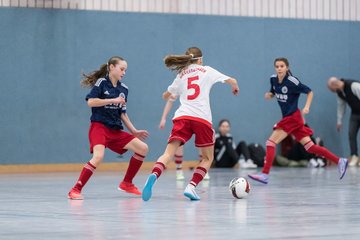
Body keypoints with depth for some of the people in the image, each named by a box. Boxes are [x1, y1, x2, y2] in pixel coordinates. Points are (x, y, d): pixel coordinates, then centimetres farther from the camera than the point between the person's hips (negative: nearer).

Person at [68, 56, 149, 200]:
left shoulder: (123, 89, 13)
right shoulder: (101, 82, -4)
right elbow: (90, 102, -16)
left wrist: (134, 131, 17)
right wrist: (113, 100, -17)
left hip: (115, 131, 7)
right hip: (99, 126, -7)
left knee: (142, 148, 0)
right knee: (98, 156, -30)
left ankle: (127, 183, 13)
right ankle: (75, 190, -23)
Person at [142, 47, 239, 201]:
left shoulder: (181, 75, 23)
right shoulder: (207, 71, 16)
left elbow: (166, 96, 34)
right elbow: (232, 81, 22)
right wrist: (235, 88, 45)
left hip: (182, 117, 2)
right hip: (202, 118, -2)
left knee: (168, 153, -9)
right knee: (208, 158, 13)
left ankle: (153, 176, -39)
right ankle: (191, 187, -8)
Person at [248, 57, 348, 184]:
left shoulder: (292, 81, -16)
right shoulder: (273, 79, 3)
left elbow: (309, 92, -6)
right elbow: (273, 93, 22)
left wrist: (307, 107, -18)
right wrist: (269, 95, -1)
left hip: (293, 117, -8)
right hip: (287, 117, 8)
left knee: (271, 142, -13)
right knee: (309, 146, 7)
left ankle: (265, 174, -12)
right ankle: (339, 161, 12)